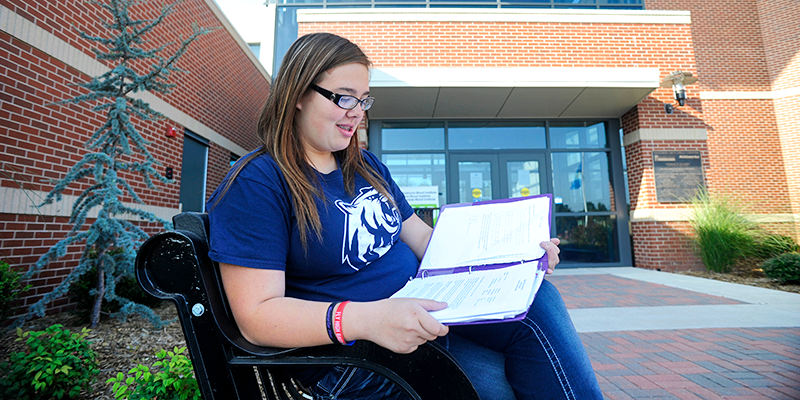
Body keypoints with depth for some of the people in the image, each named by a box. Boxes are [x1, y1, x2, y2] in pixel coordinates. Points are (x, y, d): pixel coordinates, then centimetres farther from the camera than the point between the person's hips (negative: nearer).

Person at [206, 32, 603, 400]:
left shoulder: (368, 167, 13)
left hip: (420, 312, 7)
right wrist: (367, 320, -33)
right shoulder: (255, 184, -10)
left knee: (536, 299, -14)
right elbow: (257, 316, -16)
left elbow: (425, 239, 13)